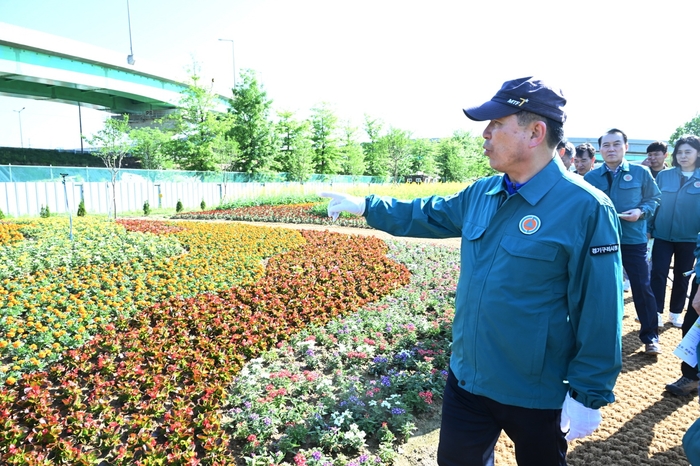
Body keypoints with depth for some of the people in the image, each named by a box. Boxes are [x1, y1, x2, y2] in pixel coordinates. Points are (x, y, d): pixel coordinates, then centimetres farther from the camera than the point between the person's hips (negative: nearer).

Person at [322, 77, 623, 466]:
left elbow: (599, 314, -18)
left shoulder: (585, 208, -21)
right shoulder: (482, 194, 0)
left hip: (535, 394, -6)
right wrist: (364, 206, 17)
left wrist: (588, 396, -14)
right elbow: (428, 214, 15)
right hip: (467, 378, 6)